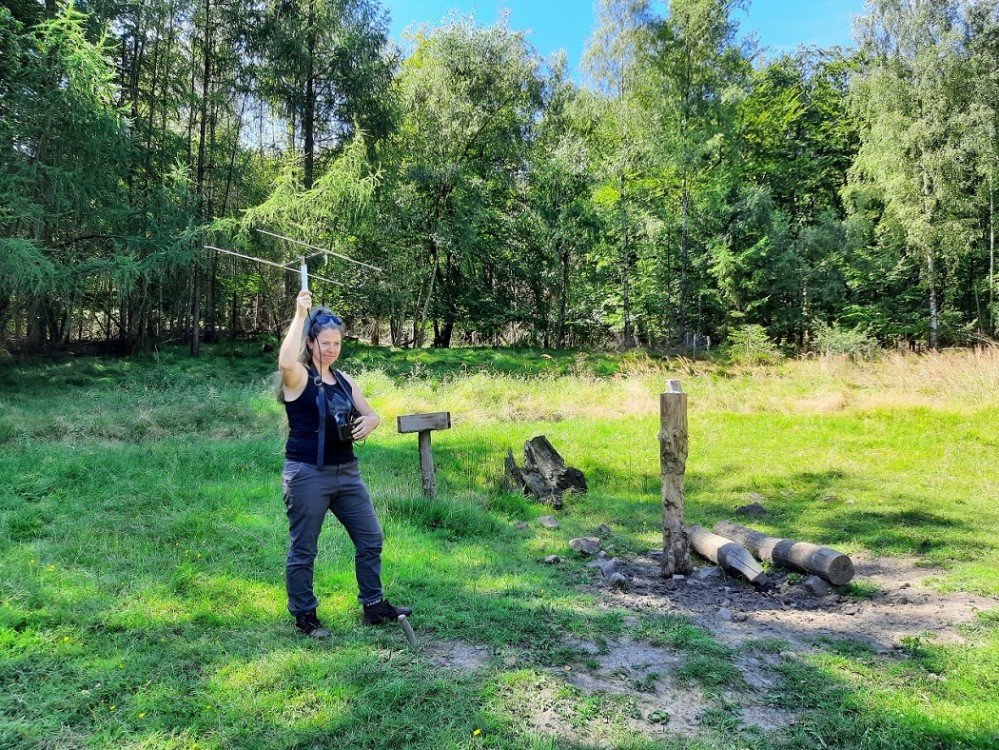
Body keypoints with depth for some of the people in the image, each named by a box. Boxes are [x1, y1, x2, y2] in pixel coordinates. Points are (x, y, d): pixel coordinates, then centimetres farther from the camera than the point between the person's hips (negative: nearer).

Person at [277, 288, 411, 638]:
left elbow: (372, 415, 15)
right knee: (303, 550, 4)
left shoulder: (344, 380, 11)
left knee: (370, 538, 10)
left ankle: (374, 606, 25)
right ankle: (304, 617, 21)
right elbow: (284, 361, -33)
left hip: (346, 472, 7)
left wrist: (368, 422, -10)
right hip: (307, 475, -7)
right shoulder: (298, 376, -8)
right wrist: (301, 315, -27)